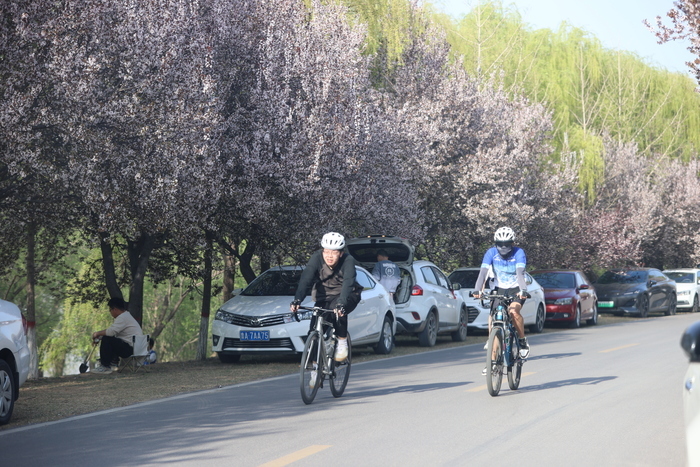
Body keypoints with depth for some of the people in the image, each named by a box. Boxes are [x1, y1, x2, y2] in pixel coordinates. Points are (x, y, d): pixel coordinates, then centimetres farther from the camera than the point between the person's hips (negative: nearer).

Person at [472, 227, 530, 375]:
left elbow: (520, 273, -30)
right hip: (500, 289, 3)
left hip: (516, 289, -3)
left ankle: (523, 341, -9)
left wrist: (523, 290, -46)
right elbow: (483, 272, -22)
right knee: (492, 320, -10)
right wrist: (478, 290, -38)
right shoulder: (491, 252, -12)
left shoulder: (518, 253, -17)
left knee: (513, 310, -32)